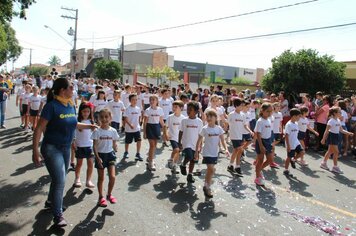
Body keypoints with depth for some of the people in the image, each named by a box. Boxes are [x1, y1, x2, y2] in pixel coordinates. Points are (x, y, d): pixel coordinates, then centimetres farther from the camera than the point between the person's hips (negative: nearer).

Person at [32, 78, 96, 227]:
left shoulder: (71, 105, 3)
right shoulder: (52, 106, -18)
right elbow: (39, 128, -18)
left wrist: (89, 126, 19)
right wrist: (35, 150, -22)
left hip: (66, 148, 7)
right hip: (52, 148, -7)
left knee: (59, 179, 20)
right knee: (60, 180, -11)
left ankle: (51, 202, 44)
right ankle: (58, 215, 3)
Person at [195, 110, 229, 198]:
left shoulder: (219, 128, -3)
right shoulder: (205, 129, -11)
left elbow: (222, 140, -2)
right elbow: (199, 141, -5)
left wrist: (226, 149, -17)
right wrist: (196, 152, -5)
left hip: (215, 153, 4)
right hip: (207, 152, -4)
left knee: (209, 170, 15)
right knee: (211, 170, -12)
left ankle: (206, 185, 32)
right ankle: (207, 187, 4)